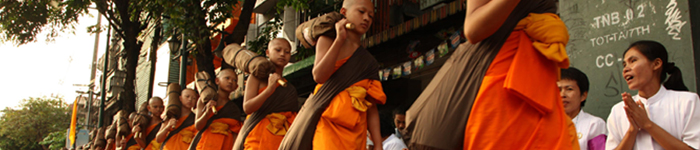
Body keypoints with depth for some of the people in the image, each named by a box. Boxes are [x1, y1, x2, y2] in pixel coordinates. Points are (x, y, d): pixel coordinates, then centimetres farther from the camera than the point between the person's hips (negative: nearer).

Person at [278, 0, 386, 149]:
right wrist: (339, 40, -10)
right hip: (327, 122, -3)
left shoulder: (369, 62, 16)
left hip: (354, 130, 4)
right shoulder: (328, 40, 10)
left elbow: (372, 108, 11)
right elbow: (319, 75, -10)